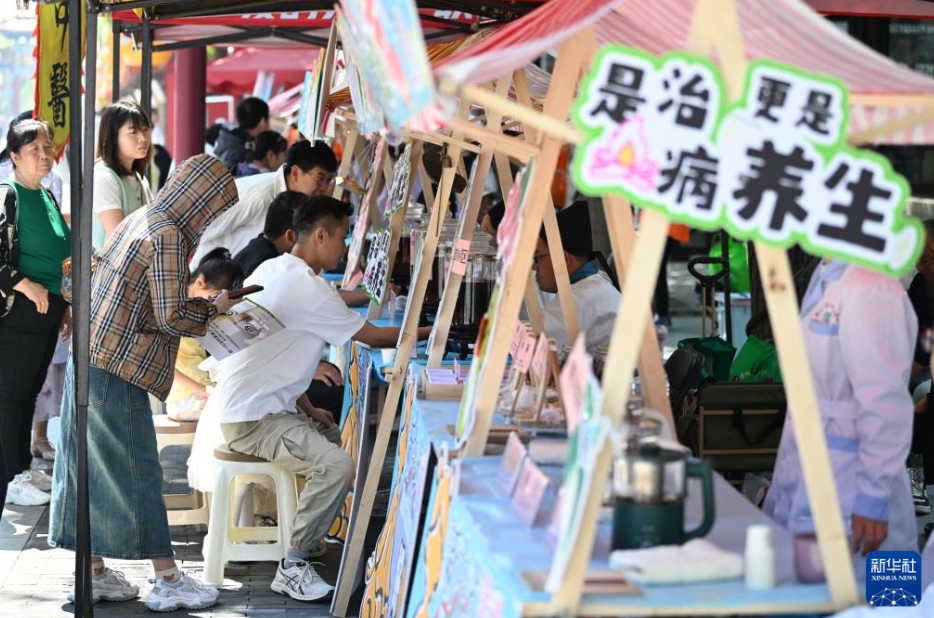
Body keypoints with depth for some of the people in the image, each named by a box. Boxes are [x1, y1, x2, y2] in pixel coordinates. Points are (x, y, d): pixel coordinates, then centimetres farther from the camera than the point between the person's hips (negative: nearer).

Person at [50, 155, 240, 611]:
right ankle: (168, 582, 6)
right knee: (137, 471, -2)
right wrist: (213, 308, -2)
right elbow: (171, 315, -18)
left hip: (91, 362, 9)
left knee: (91, 469, 12)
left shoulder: (143, 220, 14)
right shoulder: (168, 234, -15)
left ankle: (95, 574, 20)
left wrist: (204, 306, 16)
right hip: (117, 369, -9)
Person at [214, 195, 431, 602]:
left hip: (259, 403, 11)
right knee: (337, 465, -27)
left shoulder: (273, 271, 12)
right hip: (252, 418, -11)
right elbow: (372, 336, -11)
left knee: (343, 440, 22)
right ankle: (293, 567, -16)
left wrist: (307, 410, 14)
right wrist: (428, 333, 3)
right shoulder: (305, 286, -18)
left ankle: (304, 537, 24)